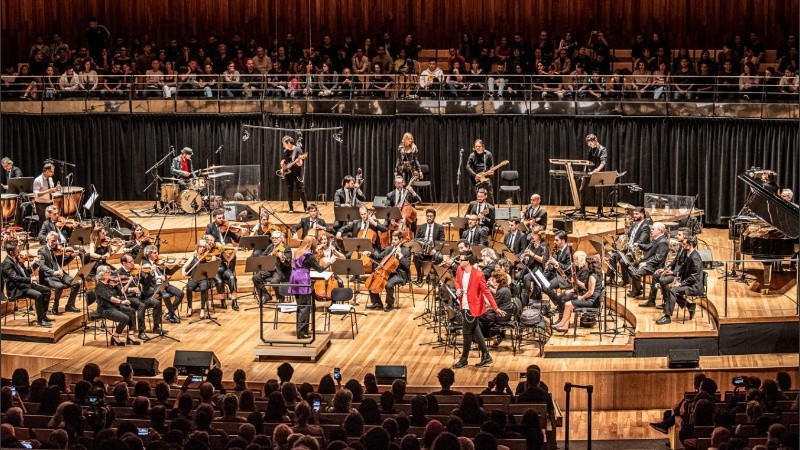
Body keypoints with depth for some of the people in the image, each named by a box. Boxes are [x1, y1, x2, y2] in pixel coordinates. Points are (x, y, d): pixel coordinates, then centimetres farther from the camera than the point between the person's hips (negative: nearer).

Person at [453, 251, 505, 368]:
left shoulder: (478, 275, -23)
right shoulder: (459, 270, -2)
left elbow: (487, 292, -18)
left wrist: (495, 308, -18)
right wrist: (458, 289, -5)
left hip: (472, 308, -7)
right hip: (464, 306, 7)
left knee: (467, 332, 2)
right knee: (475, 331, 15)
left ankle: (464, 360, 17)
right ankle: (486, 357, 26)